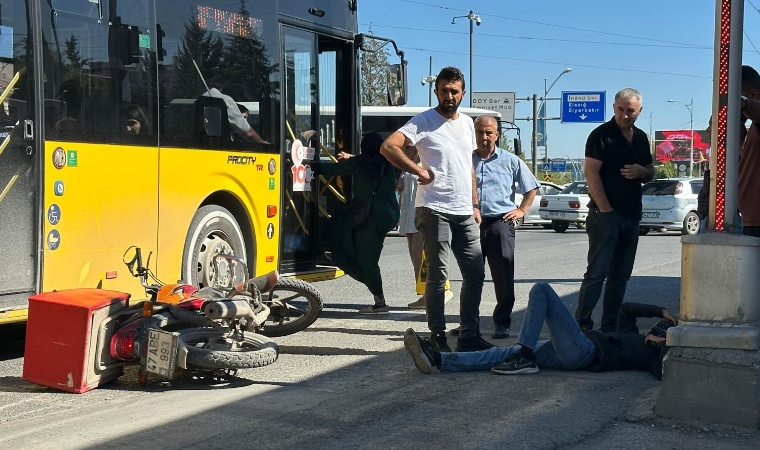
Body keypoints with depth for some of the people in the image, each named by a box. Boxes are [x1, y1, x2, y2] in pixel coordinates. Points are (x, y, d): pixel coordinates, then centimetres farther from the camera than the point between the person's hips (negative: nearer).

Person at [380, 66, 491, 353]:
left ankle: (469, 336, 17)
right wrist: (419, 171, -20)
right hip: (434, 211, -7)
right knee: (437, 275, -3)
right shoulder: (424, 121, -6)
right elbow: (388, 147, -18)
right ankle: (438, 338, 4)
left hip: (464, 213, 7)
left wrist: (475, 205, 17)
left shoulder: (467, 124, 16)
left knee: (475, 273, 8)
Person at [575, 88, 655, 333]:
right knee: (597, 273, -11)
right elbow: (591, 173, -13)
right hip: (606, 214, -7)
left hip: (632, 216, 7)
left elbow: (650, 173, 24)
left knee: (620, 276, 9)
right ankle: (582, 326, -8)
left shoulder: (641, 138, 15)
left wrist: (642, 171, -1)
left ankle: (610, 327, 16)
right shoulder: (602, 135, -6)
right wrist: (605, 209, -17)